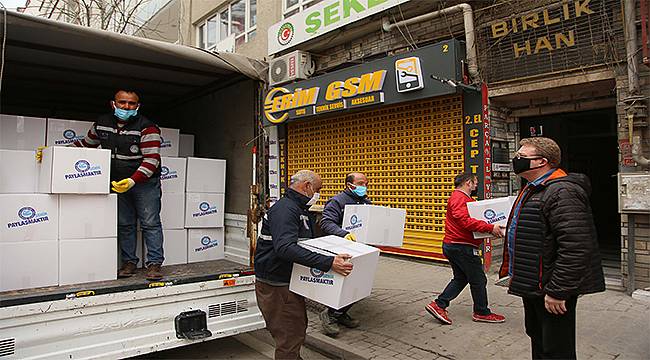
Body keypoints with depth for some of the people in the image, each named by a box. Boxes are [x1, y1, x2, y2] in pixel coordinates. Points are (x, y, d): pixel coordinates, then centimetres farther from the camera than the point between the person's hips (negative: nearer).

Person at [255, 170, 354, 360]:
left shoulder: (302, 211, 14)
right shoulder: (284, 209, -22)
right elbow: (285, 248, -37)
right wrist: (328, 263, -43)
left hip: (290, 282, 11)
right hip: (275, 286, -11)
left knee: (298, 328, 24)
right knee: (289, 338, -3)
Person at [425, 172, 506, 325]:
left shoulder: (463, 197, 20)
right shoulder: (459, 197, -15)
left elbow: (469, 219, 19)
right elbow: (464, 220, -28)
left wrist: (490, 228, 7)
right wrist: (490, 228, -28)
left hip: (451, 245, 11)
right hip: (462, 247, -11)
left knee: (460, 278, 16)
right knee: (478, 279, 4)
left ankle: (439, 305, 13)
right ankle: (482, 312, 19)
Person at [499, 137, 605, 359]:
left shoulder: (561, 192, -22)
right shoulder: (533, 189, 12)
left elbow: (576, 247, -29)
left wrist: (557, 291, -26)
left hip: (552, 290, -10)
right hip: (532, 286, 10)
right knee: (537, 338, 23)